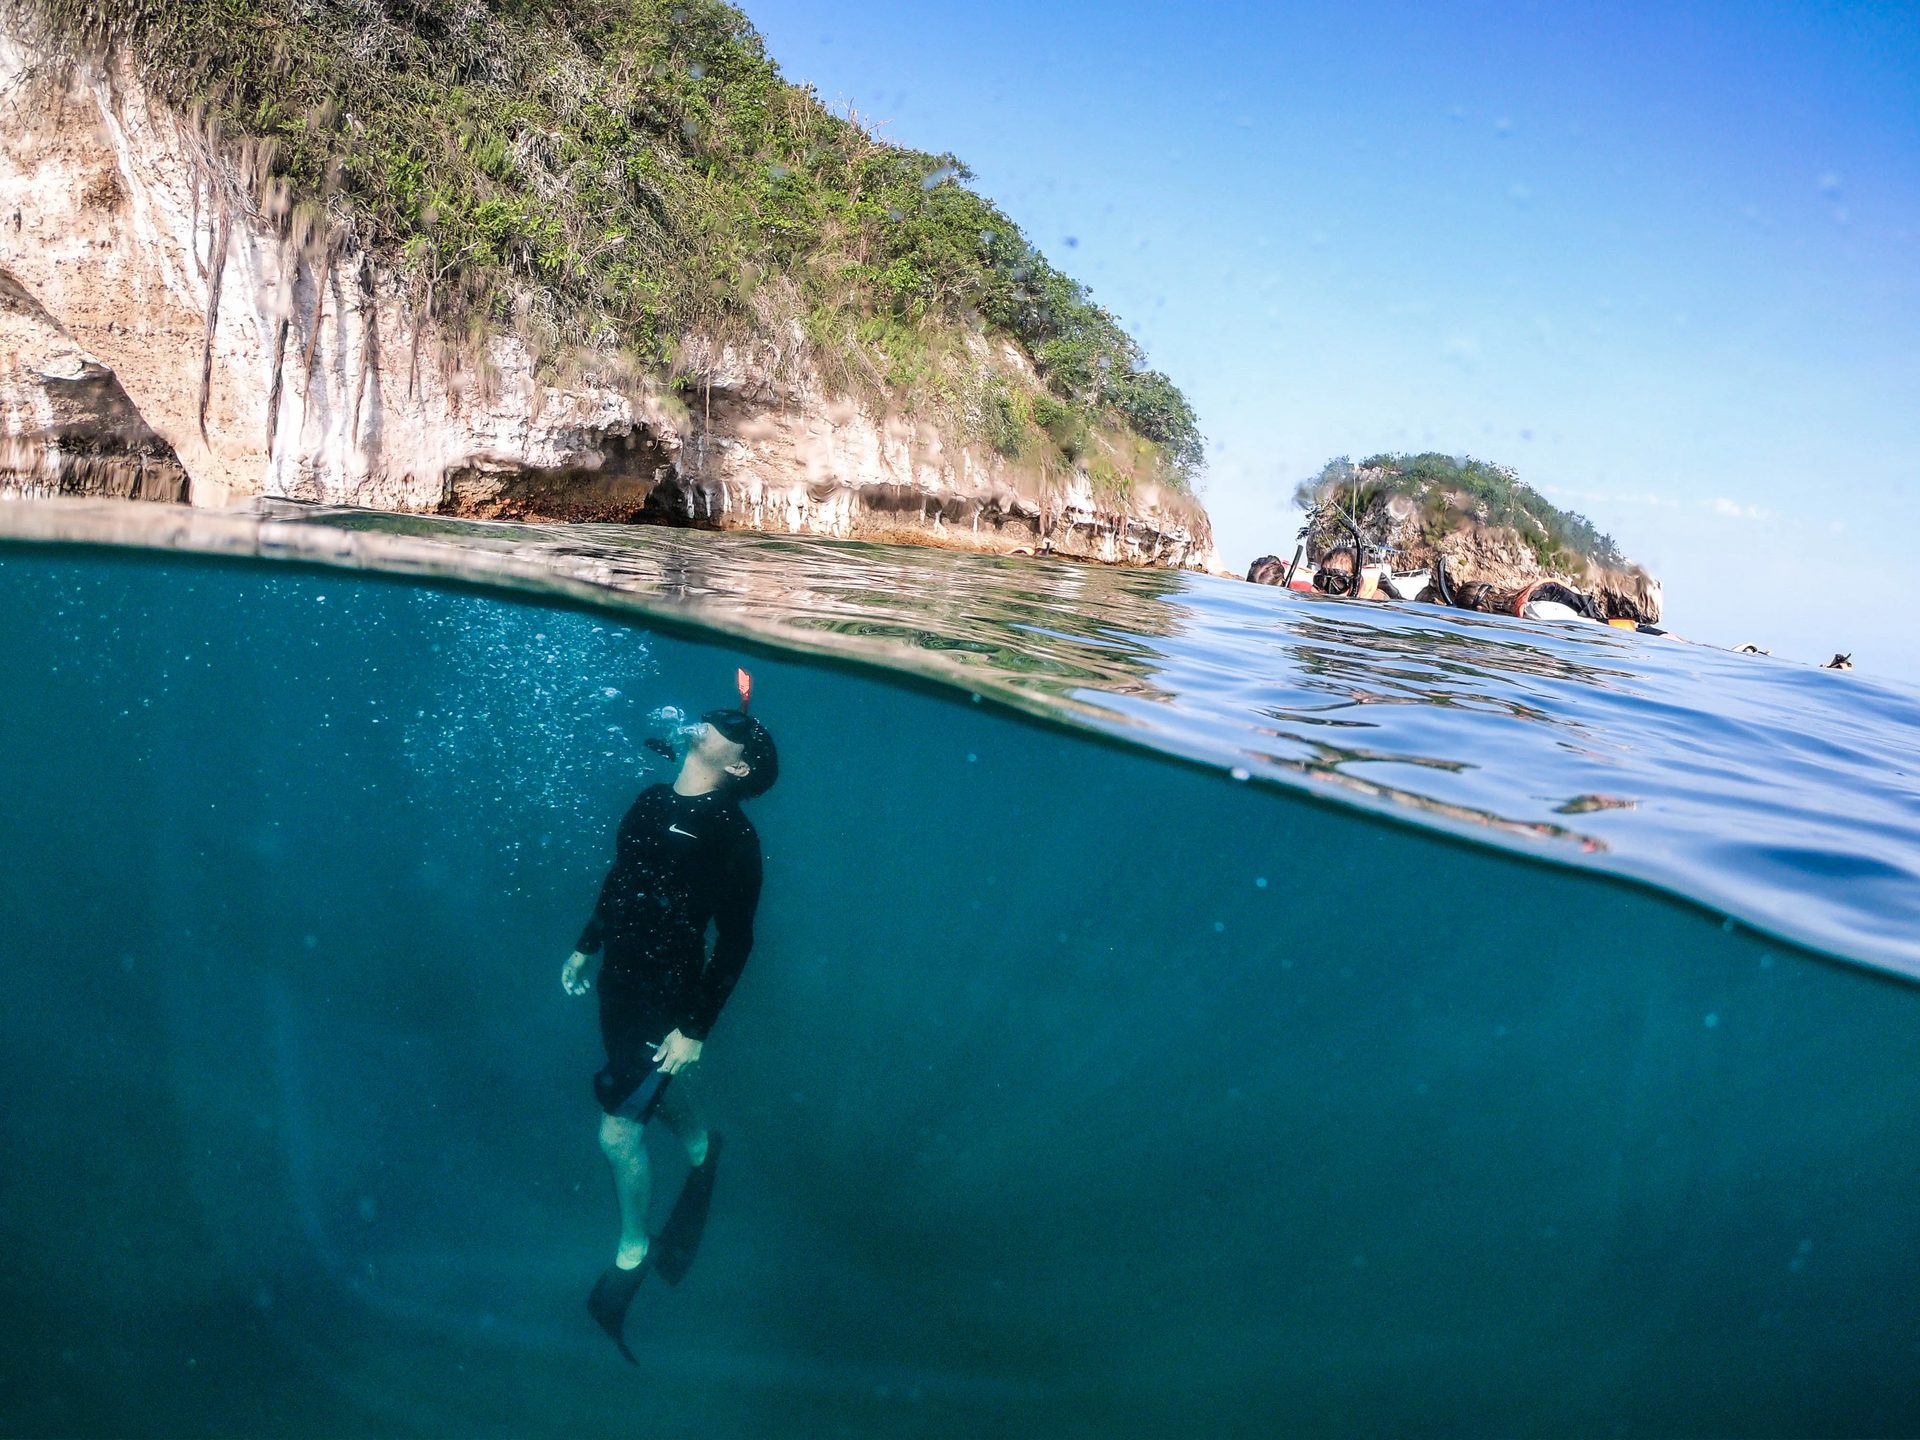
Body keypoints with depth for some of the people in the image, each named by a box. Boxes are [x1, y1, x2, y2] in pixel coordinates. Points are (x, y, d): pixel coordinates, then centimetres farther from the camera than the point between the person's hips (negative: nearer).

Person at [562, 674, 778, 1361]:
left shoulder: (731, 836, -22)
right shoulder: (651, 801, -3)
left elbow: (735, 943, -19)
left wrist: (696, 1030, -18)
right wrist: (585, 946, 19)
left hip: (667, 997, -7)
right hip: (617, 979, 7)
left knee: (618, 1131, -3)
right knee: (651, 1087, 27)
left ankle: (630, 1255, 23)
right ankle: (702, 1154, 58)